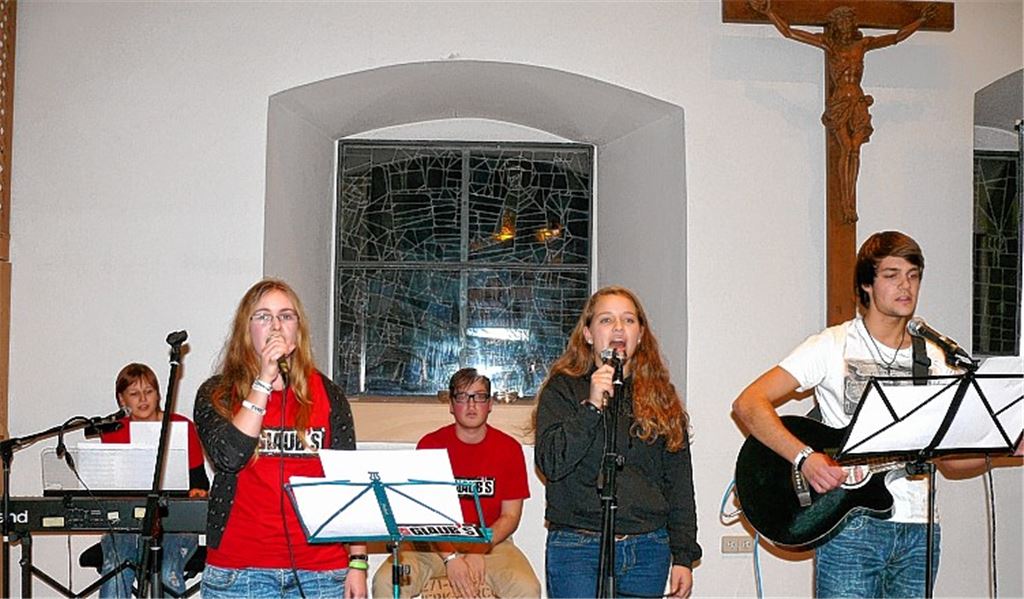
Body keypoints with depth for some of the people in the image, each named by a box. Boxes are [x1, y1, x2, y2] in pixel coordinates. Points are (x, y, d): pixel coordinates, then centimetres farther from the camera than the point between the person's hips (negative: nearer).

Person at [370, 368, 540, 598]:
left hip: (492, 543, 0)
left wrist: (478, 552, -15)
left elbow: (510, 516, 1)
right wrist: (450, 556, -20)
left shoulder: (509, 448, 1)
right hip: (434, 543, 0)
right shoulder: (430, 444, -1)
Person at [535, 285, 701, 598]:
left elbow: (679, 483, 12)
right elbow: (550, 464, -11)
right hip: (578, 550, -3)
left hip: (648, 551, 3)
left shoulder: (662, 396, 12)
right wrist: (592, 406, -18)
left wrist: (683, 555, 8)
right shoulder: (563, 389, 2)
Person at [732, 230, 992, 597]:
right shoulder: (833, 346, -1)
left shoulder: (933, 358, 13)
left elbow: (950, 462, 14)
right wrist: (805, 457, -22)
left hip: (918, 530, 5)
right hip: (850, 530, -4)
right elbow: (748, 404, -10)